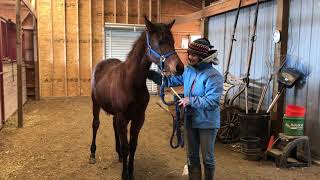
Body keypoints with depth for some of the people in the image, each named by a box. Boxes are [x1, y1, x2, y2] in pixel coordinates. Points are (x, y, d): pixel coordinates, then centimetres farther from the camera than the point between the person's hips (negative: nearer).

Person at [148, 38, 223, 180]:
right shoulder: (188, 71, 1)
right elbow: (169, 80, 7)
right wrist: (150, 73, -2)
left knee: (207, 158, 12)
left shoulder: (214, 76, -19)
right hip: (190, 121, 6)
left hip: (207, 123, -6)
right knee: (192, 157, 18)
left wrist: (191, 100, -24)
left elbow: (212, 102, -27)